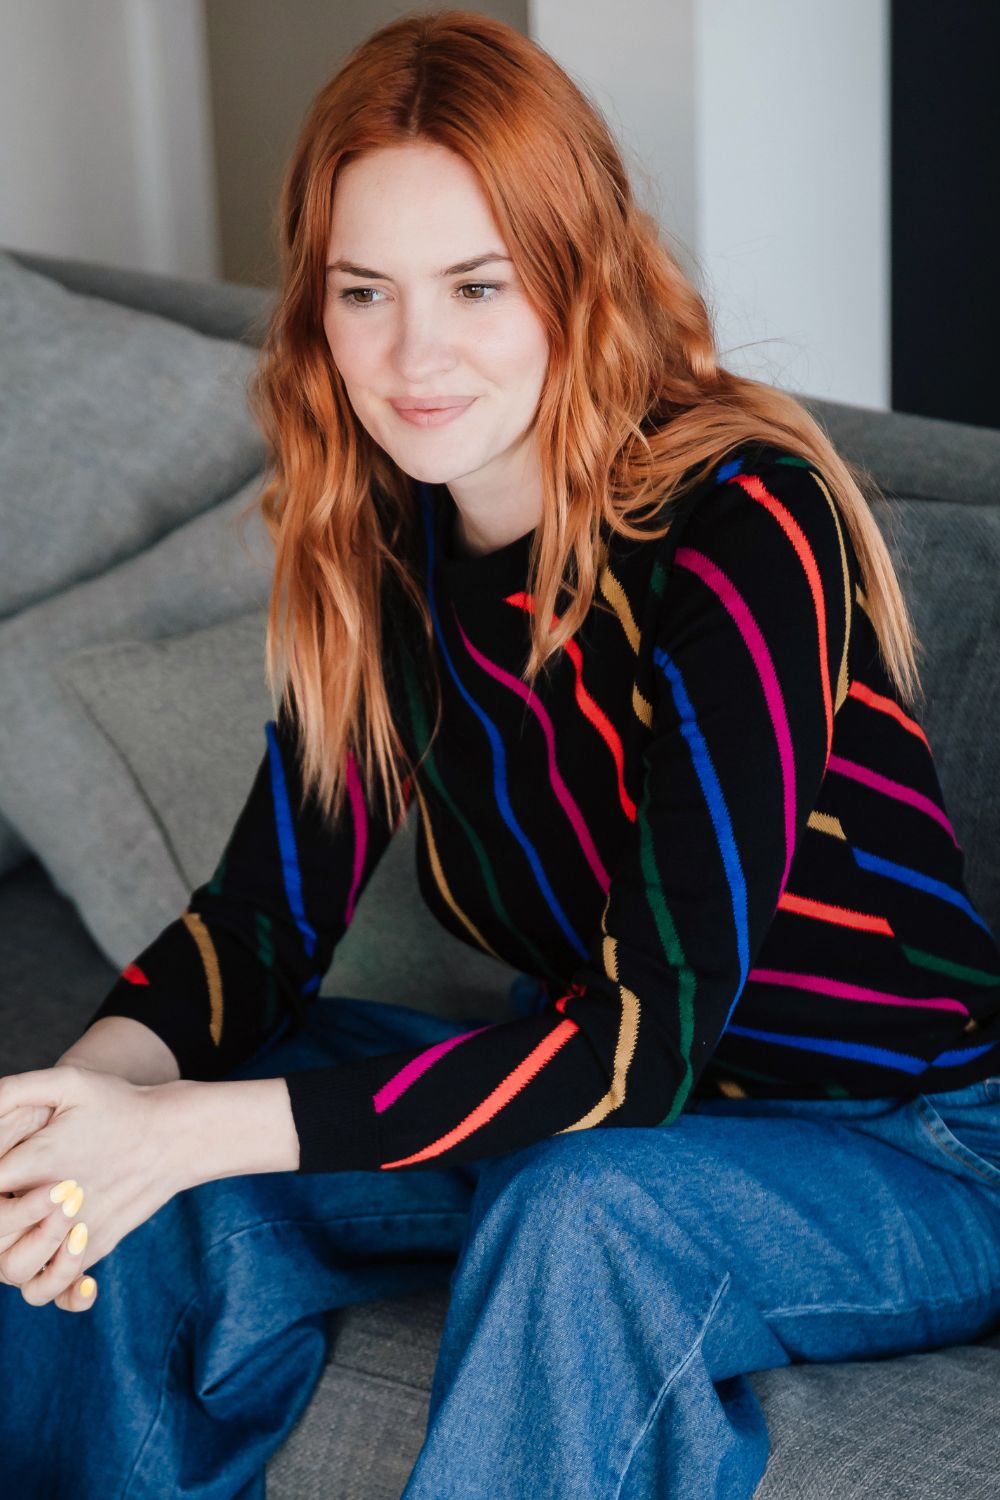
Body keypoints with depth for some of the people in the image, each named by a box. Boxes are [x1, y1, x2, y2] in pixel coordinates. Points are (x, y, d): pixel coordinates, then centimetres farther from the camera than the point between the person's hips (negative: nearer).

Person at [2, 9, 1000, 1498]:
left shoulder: (735, 530, -26)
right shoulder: (379, 537, -4)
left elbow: (646, 1041, -29)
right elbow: (273, 900, -3)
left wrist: (193, 1132, -33)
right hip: (591, 1098, 6)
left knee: (583, 1214, -36)